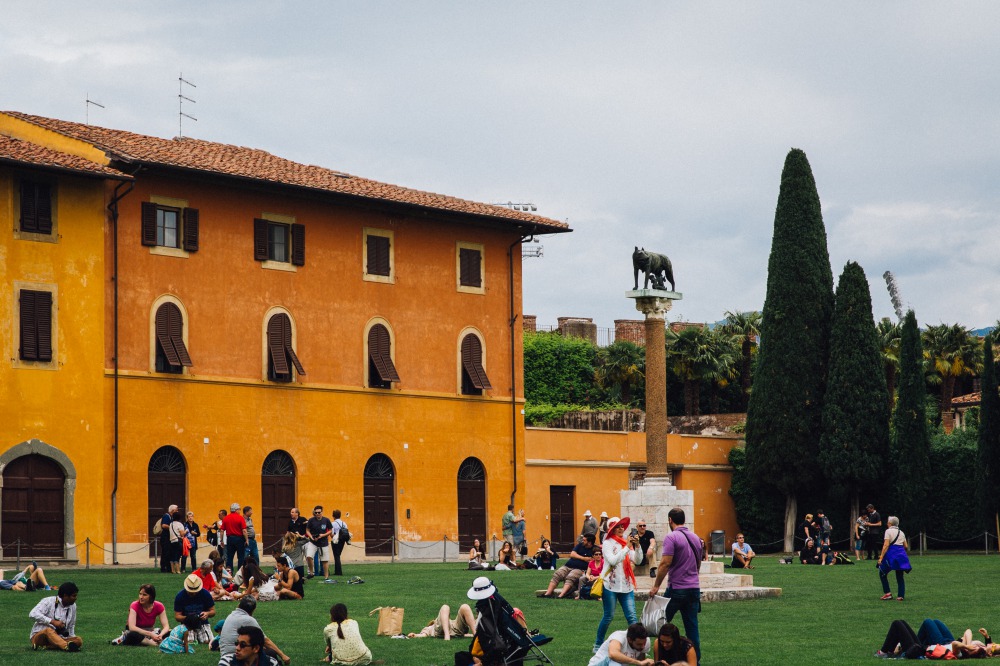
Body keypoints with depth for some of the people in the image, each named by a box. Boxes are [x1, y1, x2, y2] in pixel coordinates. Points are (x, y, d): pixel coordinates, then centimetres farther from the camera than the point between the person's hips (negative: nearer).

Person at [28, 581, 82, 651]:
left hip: (58, 639, 5)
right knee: (49, 630, -39)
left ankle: (47, 646, -33)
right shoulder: (49, 601, -7)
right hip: (40, 637, -5)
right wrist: (52, 621, -23)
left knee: (78, 640, -21)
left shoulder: (72, 606, 11)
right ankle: (67, 646, -67)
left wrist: (72, 638, 6)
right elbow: (33, 614, -20)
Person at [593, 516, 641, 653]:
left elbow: (637, 561, 3)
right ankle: (598, 645, 18)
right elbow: (613, 560, -19)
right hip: (611, 585, -4)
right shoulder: (607, 544, -4)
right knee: (608, 617, 2)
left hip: (626, 585, 4)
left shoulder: (626, 543, 10)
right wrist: (627, 548, -20)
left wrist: (637, 546, -12)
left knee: (632, 617, -5)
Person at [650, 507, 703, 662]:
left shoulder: (672, 538, -11)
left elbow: (665, 563, -18)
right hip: (694, 588, 6)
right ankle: (695, 659, 5)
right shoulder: (695, 538, 12)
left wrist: (656, 586, -13)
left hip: (677, 589, -6)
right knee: (692, 626, 7)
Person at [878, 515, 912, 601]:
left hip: (892, 555, -6)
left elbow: (886, 545, -14)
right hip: (901, 555, 6)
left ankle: (887, 593, -1)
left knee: (882, 573, 8)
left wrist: (881, 557, -17)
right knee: (900, 576, 10)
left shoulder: (888, 531, -4)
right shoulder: (901, 532, 15)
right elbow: (906, 546, 14)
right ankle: (901, 596, 2)